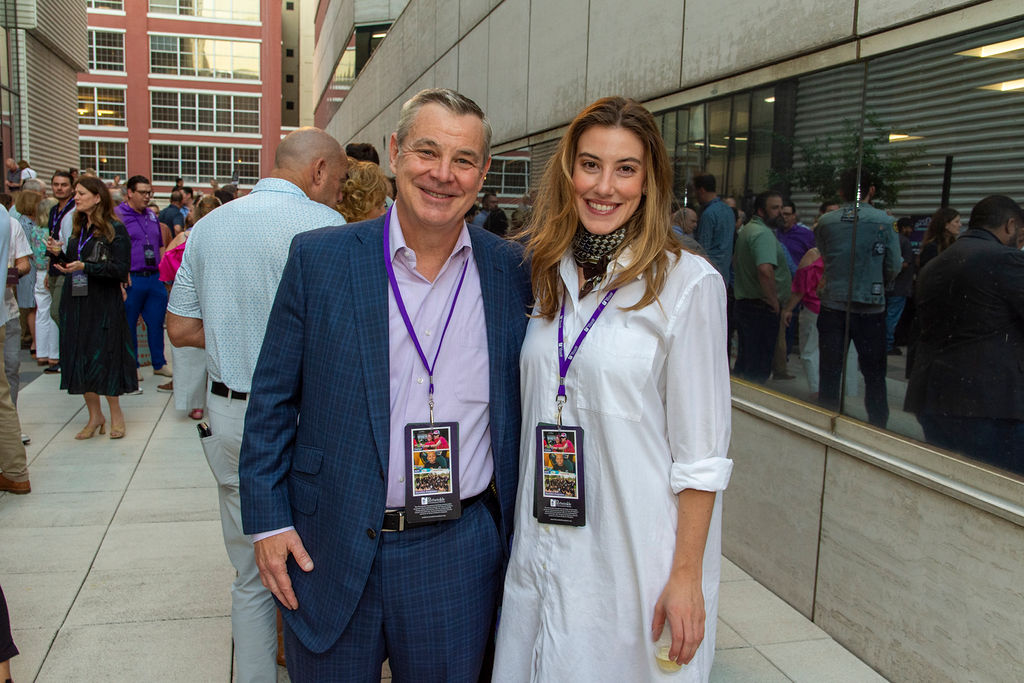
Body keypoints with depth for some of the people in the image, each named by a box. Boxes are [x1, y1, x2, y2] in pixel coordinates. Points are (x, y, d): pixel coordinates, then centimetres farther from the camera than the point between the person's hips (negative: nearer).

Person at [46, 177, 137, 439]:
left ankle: (116, 413, 15)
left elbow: (121, 269, -16)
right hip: (75, 302, 7)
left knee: (103, 357, -2)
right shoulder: (79, 228, 13)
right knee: (79, 358, 8)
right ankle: (94, 416, 19)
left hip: (104, 304, -7)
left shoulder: (115, 229, -8)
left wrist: (86, 267, -24)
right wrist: (58, 253, -3)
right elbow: (71, 264, 16)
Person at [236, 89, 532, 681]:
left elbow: (527, 403, 6)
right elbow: (273, 399, 0)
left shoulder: (514, 270, -1)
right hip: (329, 553, 0)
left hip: (459, 558, 1)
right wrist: (268, 519, -3)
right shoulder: (319, 258, -4)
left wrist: (517, 536, 5)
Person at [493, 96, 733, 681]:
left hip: (632, 558, -5)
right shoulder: (549, 274, 5)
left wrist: (687, 575, -12)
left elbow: (701, 453, -12)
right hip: (541, 549, 5)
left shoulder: (688, 282, -12)